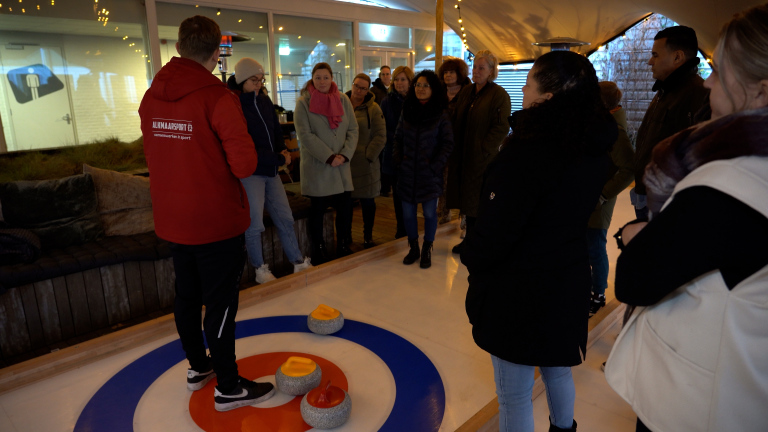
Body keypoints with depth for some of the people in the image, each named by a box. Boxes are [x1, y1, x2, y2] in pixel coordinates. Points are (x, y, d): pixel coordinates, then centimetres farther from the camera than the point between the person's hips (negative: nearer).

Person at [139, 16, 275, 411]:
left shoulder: (151, 97, 3)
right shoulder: (217, 97, -18)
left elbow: (155, 157, 9)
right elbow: (244, 164, -22)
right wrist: (225, 163, -1)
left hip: (172, 221, 7)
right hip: (216, 221, -7)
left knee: (187, 297, 19)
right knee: (220, 304, 4)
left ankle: (198, 367, 39)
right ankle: (228, 388, 19)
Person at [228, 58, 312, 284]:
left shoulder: (264, 100, 9)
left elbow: (276, 130, 17)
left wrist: (282, 150, -4)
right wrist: (277, 158, -15)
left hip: (271, 171, 7)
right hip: (250, 172, -7)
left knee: (285, 218, 11)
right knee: (255, 225, 0)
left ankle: (299, 262, 22)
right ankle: (260, 270, 19)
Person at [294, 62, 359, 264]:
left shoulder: (343, 100, 7)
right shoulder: (303, 103, -3)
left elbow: (353, 130, 5)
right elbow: (305, 135, -11)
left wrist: (345, 154, -9)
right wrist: (329, 157, -15)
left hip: (342, 165, 3)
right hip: (316, 165, -3)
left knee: (345, 206, 5)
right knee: (318, 208, 6)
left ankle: (343, 245, 24)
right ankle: (318, 249, 21)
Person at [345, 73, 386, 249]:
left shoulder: (373, 109, -2)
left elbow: (380, 136, -4)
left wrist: (369, 155, -10)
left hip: (366, 164, -2)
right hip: (344, 163, 2)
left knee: (368, 201, 7)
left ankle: (368, 237, 21)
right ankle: (346, 235, 26)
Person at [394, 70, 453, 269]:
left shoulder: (441, 115, -4)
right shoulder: (407, 111, 6)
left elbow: (447, 144, -4)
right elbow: (398, 138, 13)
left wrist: (436, 166, -11)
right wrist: (398, 159, 2)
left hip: (430, 174, -3)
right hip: (407, 172, 3)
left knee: (429, 213, 5)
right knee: (407, 213, 7)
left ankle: (427, 250, 23)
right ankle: (413, 247, 27)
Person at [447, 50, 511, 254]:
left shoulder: (499, 94, -8)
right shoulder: (466, 92, 13)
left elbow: (501, 127, -14)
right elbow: (455, 120, 18)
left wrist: (483, 149, -19)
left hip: (482, 157, -7)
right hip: (462, 155, 7)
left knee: (479, 199, 0)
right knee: (466, 197, 13)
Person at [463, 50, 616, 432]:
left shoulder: (527, 150, -25)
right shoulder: (594, 149, 0)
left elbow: (496, 225, -21)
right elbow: (572, 211, 8)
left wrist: (472, 259, -4)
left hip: (517, 288, -8)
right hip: (569, 281, 8)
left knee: (514, 394, 11)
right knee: (558, 371, 30)